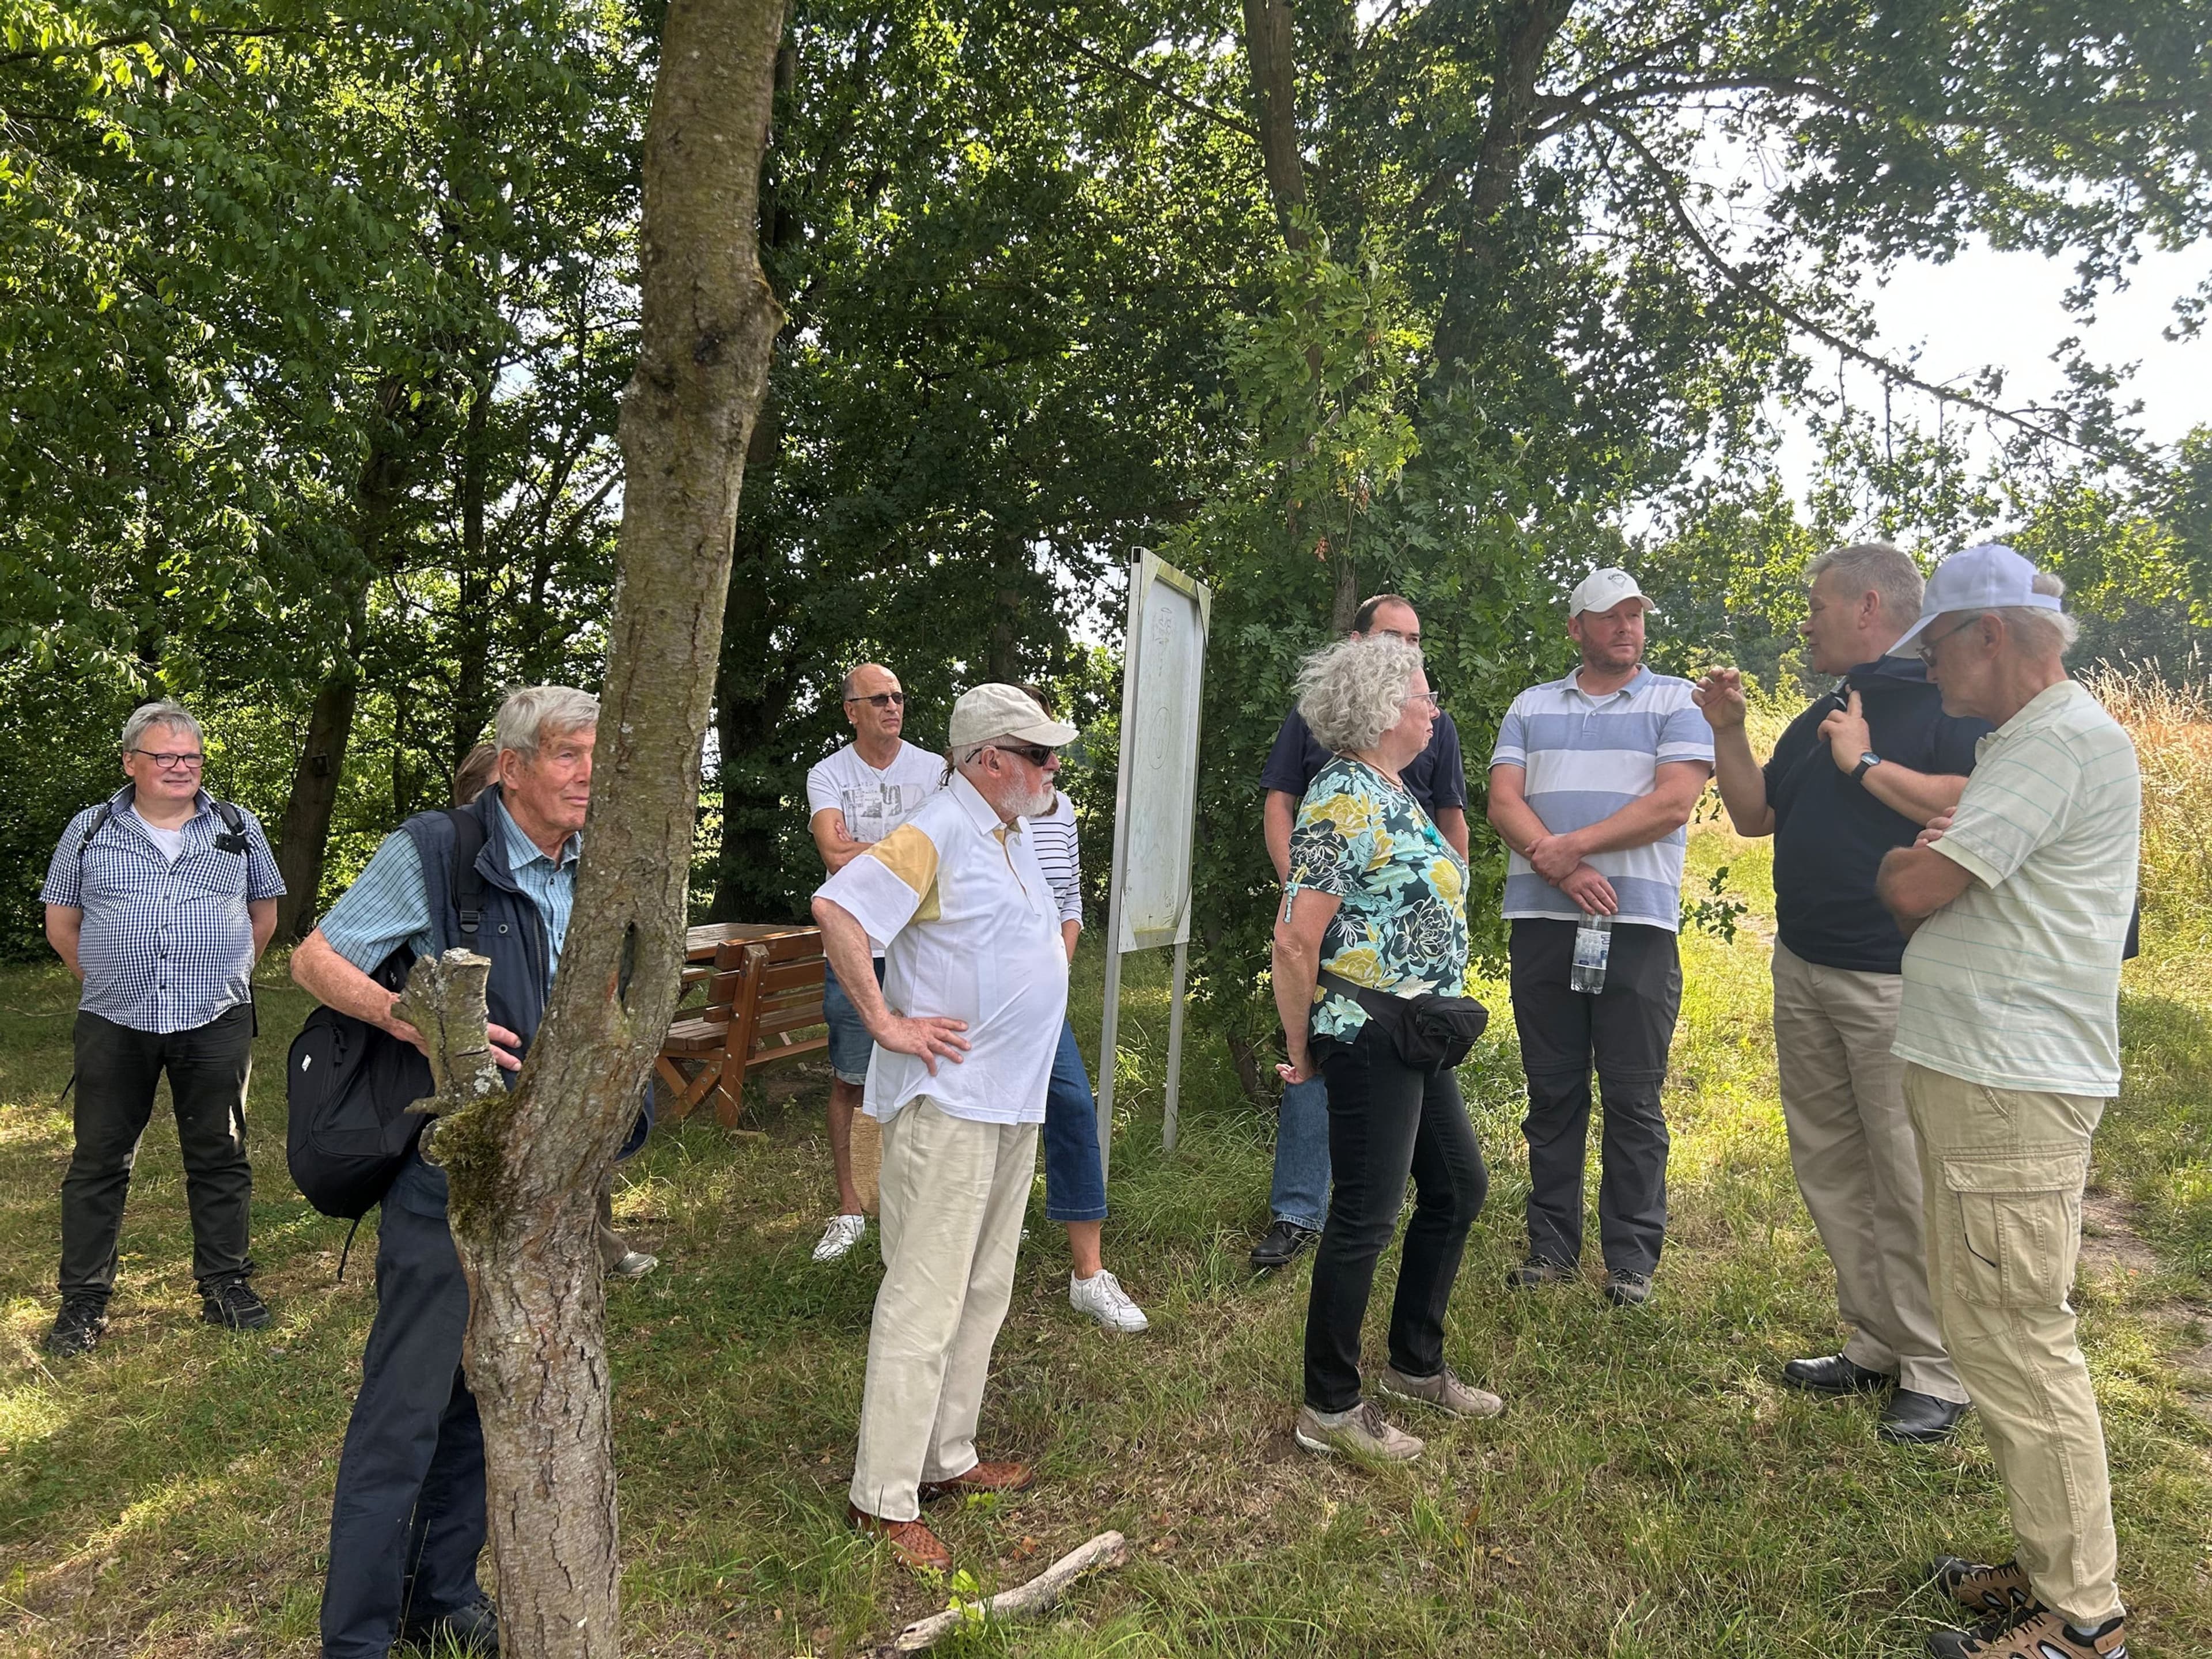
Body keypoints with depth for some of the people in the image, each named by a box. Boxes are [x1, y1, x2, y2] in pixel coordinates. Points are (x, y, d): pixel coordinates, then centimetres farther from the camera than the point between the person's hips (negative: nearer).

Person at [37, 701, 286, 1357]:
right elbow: (61, 922, 12)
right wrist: (107, 979, 8)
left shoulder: (239, 828, 7)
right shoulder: (91, 830, 6)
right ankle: (83, 1300, 17)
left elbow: (264, 913, 15)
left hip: (216, 1024, 0)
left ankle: (225, 1284, 18)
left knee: (220, 1157, 7)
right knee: (99, 1161, 6)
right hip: (115, 1026, 0)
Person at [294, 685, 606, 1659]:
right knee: (406, 1406, 1)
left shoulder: (589, 871, 5)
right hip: (448, 1175, -6)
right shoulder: (432, 853, -13)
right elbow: (315, 959, -9)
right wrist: (415, 1021, -23)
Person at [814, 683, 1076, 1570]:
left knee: (983, 1290, 16)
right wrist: (886, 1024, -21)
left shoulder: (1015, 836, 14)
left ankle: (947, 1457, 30)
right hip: (947, 1102, -9)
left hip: (1014, 1100, 9)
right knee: (926, 1298, -3)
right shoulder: (936, 834, -14)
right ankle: (884, 1496, 8)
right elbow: (835, 909, -25)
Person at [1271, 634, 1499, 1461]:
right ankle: (1331, 1409, 16)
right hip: (1369, 1040, -10)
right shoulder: (1343, 799, -19)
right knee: (1366, 1216, 0)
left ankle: (1415, 1362, 37)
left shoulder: (1394, 792, 12)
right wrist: (1301, 1048, -13)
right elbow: (1295, 939, -24)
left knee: (1458, 1187, 20)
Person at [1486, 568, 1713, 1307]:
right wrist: (1562, 872, -13)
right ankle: (1552, 1246, 19)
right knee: (1552, 1092, 9)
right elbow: (1503, 803, 3)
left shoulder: (1675, 703, 6)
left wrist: (1574, 845, -13)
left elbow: (1674, 803, -8)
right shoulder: (1532, 707, 14)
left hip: (1639, 921, -2)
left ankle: (1632, 1258, 13)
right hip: (1541, 919, 3)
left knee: (1633, 1098, 2)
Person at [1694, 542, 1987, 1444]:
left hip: (1895, 980, -8)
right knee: (1829, 1167, 12)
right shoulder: (1821, 715, 17)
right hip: (1804, 969, 9)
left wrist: (1868, 765, -18)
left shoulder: (1952, 697, -9)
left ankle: (1937, 1371, 11)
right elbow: (1754, 815, 20)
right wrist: (1728, 730, 9)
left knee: (1909, 1178, -3)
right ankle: (1874, 1345, 23)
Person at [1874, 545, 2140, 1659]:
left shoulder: (2066, 740, -15)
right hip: (1975, 1075, 11)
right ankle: (2050, 1569, 29)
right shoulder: (2025, 740, 19)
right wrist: (1928, 871, 1)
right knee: (1990, 1330, 17)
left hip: (2011, 1088, -11)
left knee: (2015, 1343, -4)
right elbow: (1943, 884, 21)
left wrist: (1908, 868, 2)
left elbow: (1912, 886, -19)